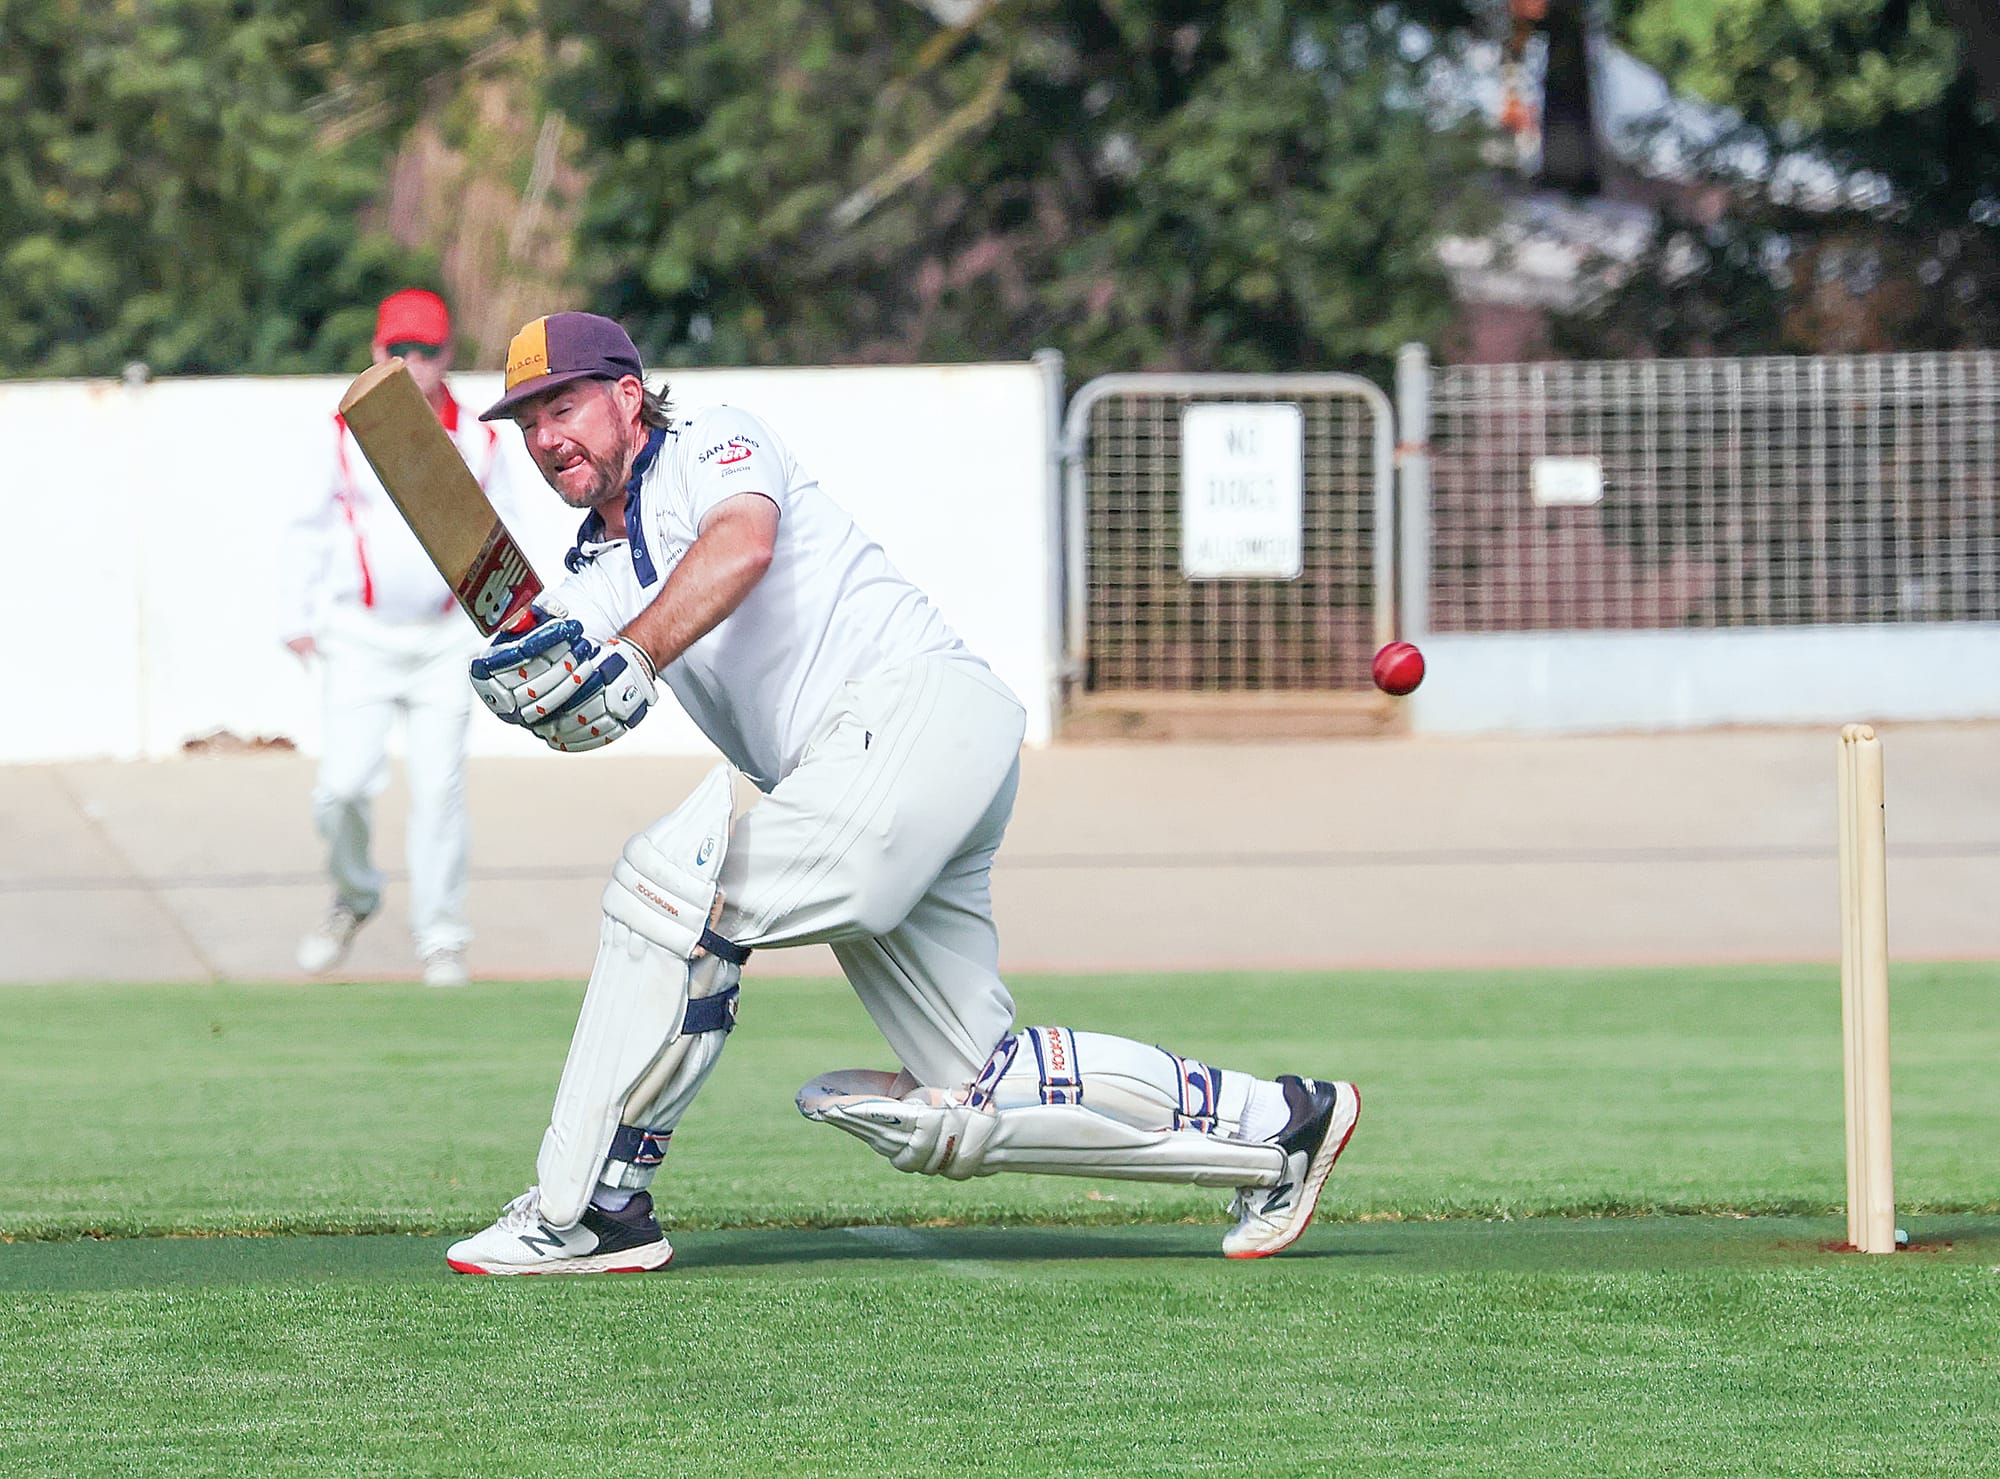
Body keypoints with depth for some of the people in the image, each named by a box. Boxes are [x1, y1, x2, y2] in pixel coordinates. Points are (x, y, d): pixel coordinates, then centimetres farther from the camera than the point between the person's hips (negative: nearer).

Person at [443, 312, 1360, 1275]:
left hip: (920, 702, -9)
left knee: (674, 881, -22)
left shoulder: (717, 445, 5)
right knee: (964, 1108, 5)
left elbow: (742, 546, -20)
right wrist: (530, 668, -19)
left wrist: (627, 659, -33)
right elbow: (582, 714, 3)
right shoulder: (599, 577, 24)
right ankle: (1276, 1123, 16)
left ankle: (587, 1211, -18)